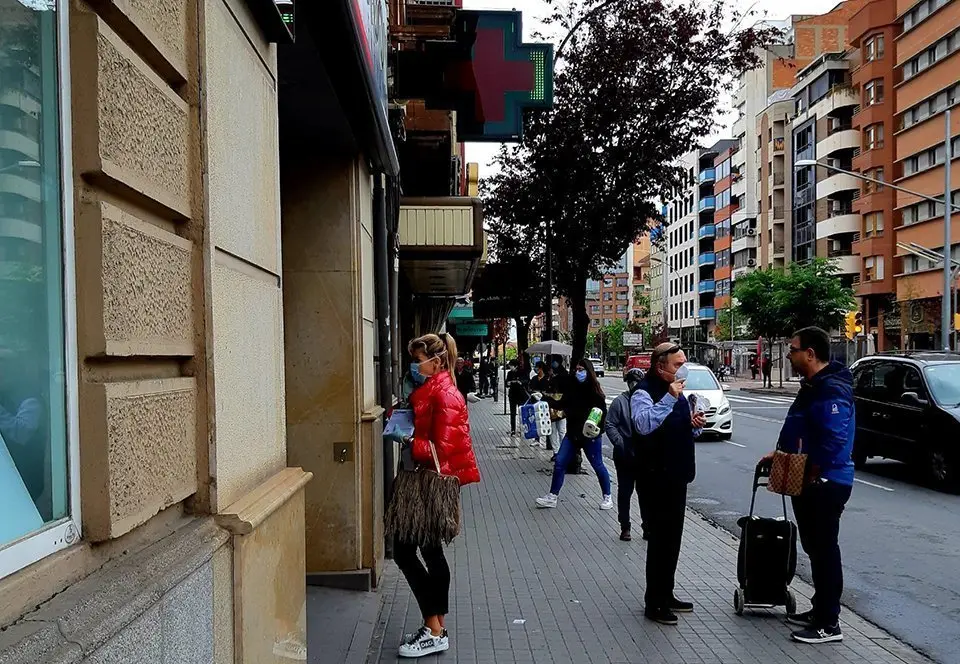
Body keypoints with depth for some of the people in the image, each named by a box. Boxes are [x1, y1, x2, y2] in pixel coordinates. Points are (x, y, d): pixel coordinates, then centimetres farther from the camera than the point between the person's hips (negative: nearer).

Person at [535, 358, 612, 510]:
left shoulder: (594, 389, -12)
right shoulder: (572, 386, 3)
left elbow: (602, 412, -13)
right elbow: (564, 405, 11)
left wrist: (598, 429, -28)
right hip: (573, 433, 5)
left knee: (598, 465, 7)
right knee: (559, 462, 4)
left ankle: (607, 497, 26)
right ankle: (552, 497, 15)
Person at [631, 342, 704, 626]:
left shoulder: (675, 391, 15)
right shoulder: (644, 392, -14)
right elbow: (643, 424, -34)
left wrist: (695, 425, 3)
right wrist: (669, 399, -35)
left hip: (677, 476, 9)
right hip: (656, 477, -9)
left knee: (673, 538, 16)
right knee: (660, 538, -3)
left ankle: (666, 595, 29)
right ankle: (654, 603, 8)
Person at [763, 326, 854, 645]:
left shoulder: (831, 391, -22)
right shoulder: (812, 386, 12)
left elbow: (833, 442, -29)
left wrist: (809, 476, -21)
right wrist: (779, 454, 19)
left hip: (824, 484, -10)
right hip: (810, 482, 10)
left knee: (824, 550, -1)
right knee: (814, 548, 18)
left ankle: (829, 624, 10)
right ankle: (820, 610, 31)